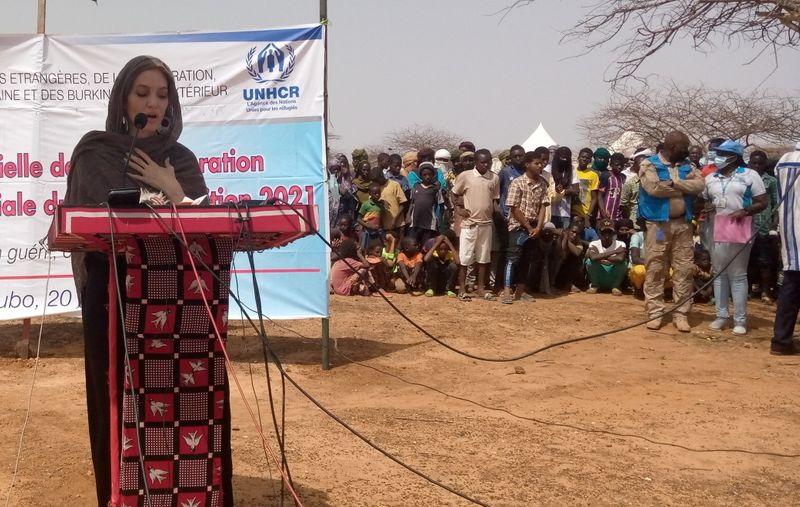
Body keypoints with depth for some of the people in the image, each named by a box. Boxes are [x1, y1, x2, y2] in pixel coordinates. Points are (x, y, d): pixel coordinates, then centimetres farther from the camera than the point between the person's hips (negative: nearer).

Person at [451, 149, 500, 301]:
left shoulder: (494, 178, 4)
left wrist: (496, 211, -2)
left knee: (484, 257, 10)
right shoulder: (465, 176, -4)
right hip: (469, 223, -3)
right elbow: (455, 194, 7)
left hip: (486, 223, 3)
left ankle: (481, 287, 20)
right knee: (465, 257, 0)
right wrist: (458, 208, -4)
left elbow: (495, 199, 13)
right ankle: (462, 288, 7)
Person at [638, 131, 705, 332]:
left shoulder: (687, 166, 13)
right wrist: (685, 185, -8)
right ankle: (655, 313, 5)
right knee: (655, 270, -1)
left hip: (683, 224, 4)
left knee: (684, 270, 3)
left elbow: (699, 185, -4)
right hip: (657, 224, -4)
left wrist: (673, 183, -14)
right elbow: (653, 188, -18)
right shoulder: (649, 164, -1)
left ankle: (681, 314, 9)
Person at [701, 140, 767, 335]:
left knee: (738, 276, -2)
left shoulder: (749, 175, -1)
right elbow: (704, 200, 23)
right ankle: (721, 315, 15)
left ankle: (740, 319, 3)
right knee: (719, 274, 7)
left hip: (740, 230, -4)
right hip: (717, 230, 5)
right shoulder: (710, 178, 13)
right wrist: (707, 207, 0)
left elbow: (762, 202, -2)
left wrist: (744, 211, -18)